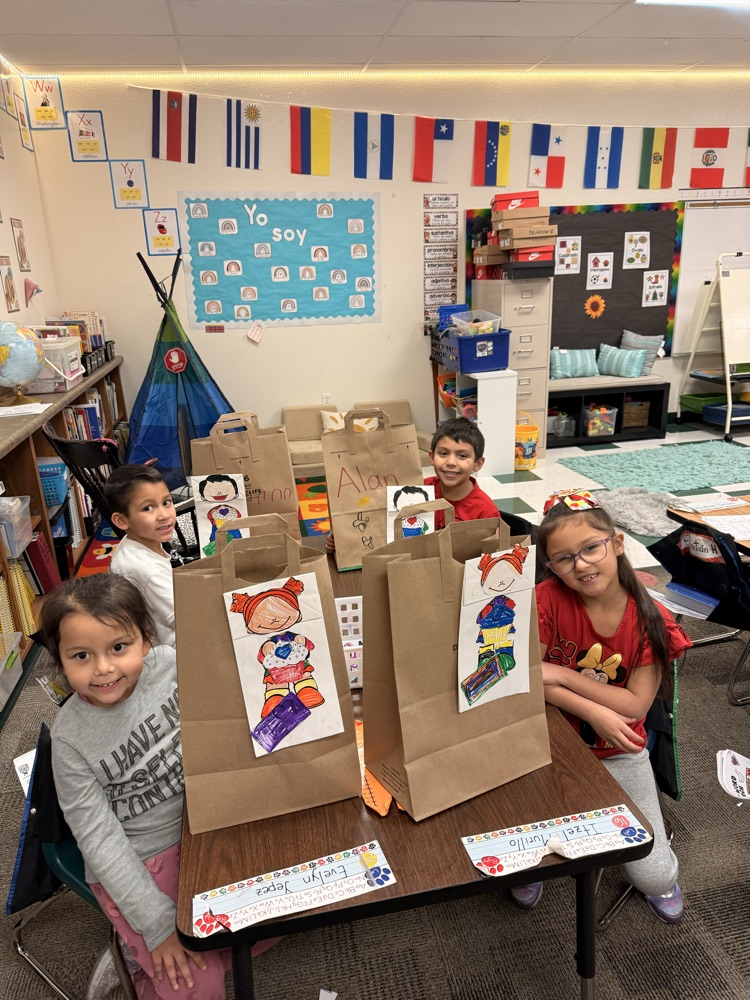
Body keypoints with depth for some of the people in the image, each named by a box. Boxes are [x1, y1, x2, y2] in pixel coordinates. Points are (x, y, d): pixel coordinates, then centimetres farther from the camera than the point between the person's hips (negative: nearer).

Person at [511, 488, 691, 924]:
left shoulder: (651, 620, -15)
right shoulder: (548, 600, -19)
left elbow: (636, 706, -16)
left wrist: (562, 676, -24)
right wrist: (595, 712, -24)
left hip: (619, 752, 1)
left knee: (654, 878, -2)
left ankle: (659, 872, 37)